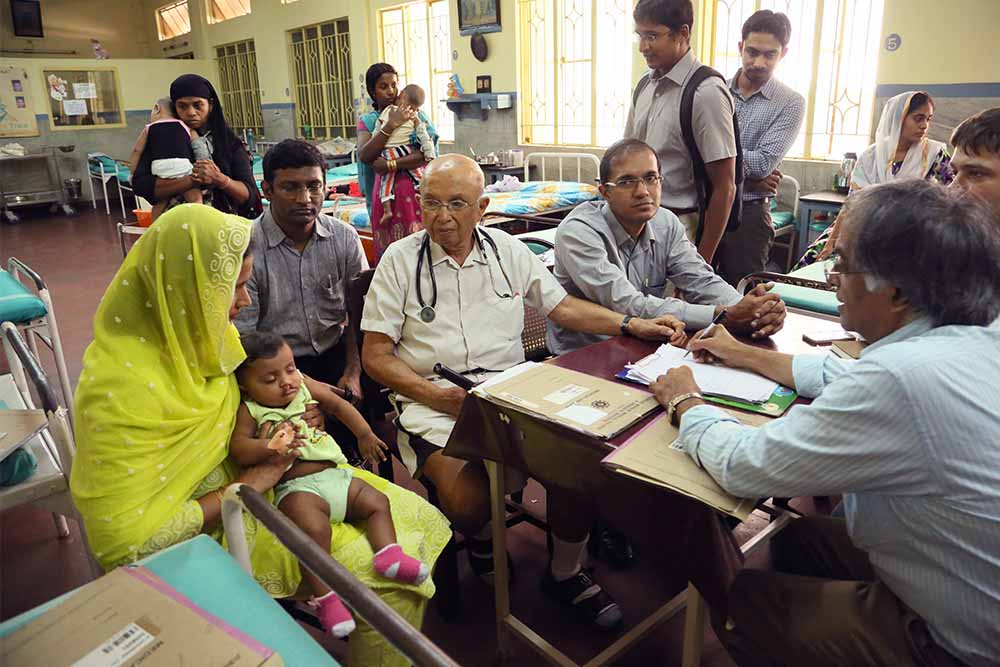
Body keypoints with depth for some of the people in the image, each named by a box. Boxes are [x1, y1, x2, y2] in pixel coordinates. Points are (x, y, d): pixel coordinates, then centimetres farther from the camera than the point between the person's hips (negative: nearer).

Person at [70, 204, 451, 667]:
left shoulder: (200, 334, -4)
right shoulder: (120, 386, -27)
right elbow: (127, 543, -26)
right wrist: (251, 483, -20)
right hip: (209, 531, -8)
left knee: (416, 520, 2)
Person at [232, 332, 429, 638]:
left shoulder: (304, 385, 11)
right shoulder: (250, 411, -2)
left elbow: (338, 404, 21)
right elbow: (238, 449, -13)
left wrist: (365, 434, 24)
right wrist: (272, 446, -29)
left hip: (335, 474, 7)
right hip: (297, 487, -7)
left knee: (377, 501, -5)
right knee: (314, 529, -30)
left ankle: (388, 555, -8)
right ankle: (326, 597, -21)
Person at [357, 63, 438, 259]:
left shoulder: (416, 115, 6)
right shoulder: (367, 121, 10)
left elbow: (426, 154, -10)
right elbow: (364, 156, -9)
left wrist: (389, 165, -16)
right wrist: (391, 125, -15)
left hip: (416, 190, -1)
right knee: (388, 249, 1)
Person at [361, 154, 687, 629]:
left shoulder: (508, 251, 10)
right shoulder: (400, 260, 0)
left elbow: (562, 307, 13)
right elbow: (376, 355, -2)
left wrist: (634, 325, 0)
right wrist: (441, 397, -15)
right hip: (433, 401, -3)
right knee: (468, 500, -28)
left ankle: (565, 573, 8)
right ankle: (481, 537, 14)